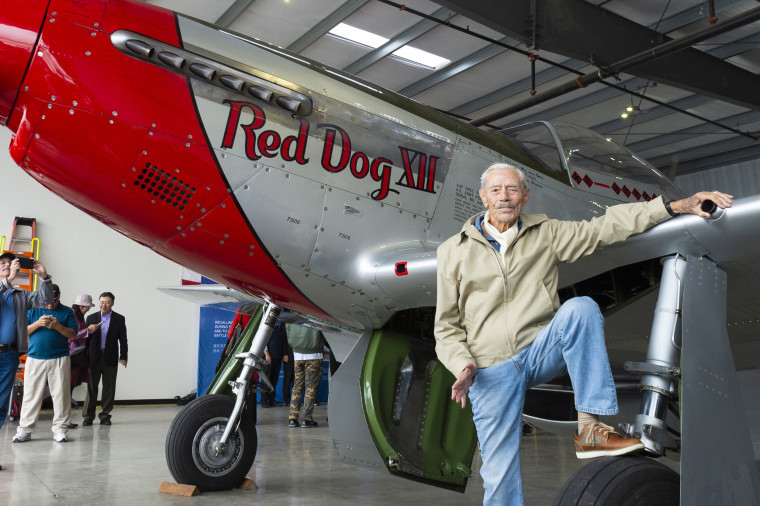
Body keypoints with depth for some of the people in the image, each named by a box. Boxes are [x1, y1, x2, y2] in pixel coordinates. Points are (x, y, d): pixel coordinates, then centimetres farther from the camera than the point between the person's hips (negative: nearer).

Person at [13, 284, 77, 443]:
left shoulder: (67, 312, 7)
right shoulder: (33, 310, 10)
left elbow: (73, 334, 1)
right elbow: (23, 331, 4)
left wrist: (57, 326, -15)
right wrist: (38, 323, -12)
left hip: (59, 359, -1)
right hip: (35, 358, 1)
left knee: (61, 394, -1)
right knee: (31, 394, 3)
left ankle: (60, 429, 6)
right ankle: (25, 430, 11)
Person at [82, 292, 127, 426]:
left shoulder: (119, 319, 4)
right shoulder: (91, 318, 7)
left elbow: (123, 339, 3)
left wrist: (123, 357, -4)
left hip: (110, 358, 0)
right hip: (94, 358, 0)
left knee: (109, 388, 4)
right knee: (91, 387, 2)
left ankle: (105, 415, 14)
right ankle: (88, 416, 11)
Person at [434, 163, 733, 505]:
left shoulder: (546, 234, 10)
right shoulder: (453, 252, 6)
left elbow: (605, 227, 1)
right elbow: (446, 328, 7)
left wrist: (676, 205, -8)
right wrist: (463, 365, -10)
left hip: (539, 351, 1)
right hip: (491, 371, -1)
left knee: (581, 307, -29)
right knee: (499, 477, -8)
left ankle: (589, 430, -25)